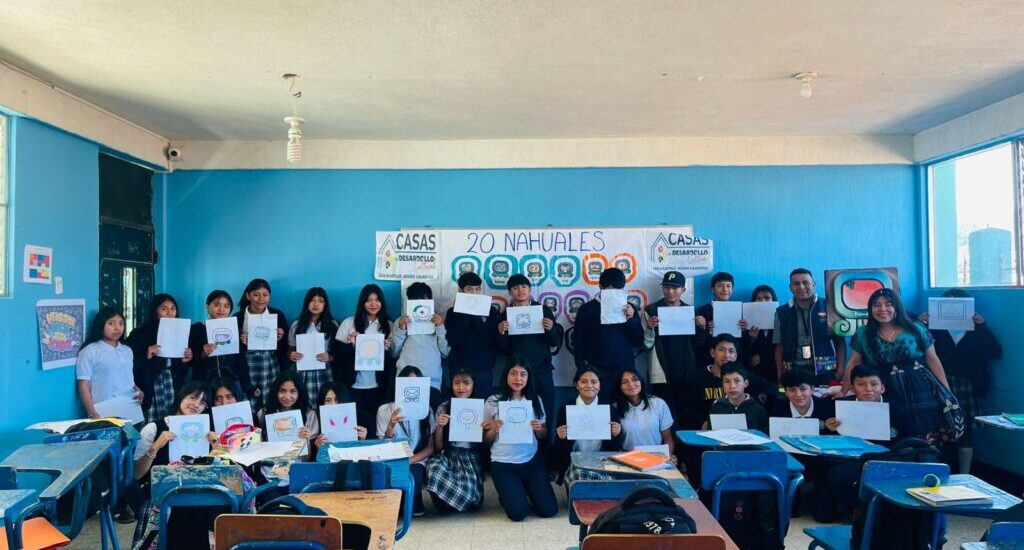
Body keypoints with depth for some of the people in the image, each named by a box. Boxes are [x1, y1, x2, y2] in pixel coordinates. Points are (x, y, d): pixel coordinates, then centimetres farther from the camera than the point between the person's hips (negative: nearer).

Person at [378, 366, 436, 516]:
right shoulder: (385, 410, 2)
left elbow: (431, 447, 5)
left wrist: (410, 460, -13)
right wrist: (390, 427, -23)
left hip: (416, 462, 1)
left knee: (411, 474, -34)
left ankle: (412, 507, -3)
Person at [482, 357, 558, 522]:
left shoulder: (535, 400, 2)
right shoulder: (492, 402, -6)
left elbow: (543, 435, 11)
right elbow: (486, 440, 2)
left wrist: (539, 429, -12)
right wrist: (493, 430, -19)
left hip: (532, 461, 3)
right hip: (503, 465, -2)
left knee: (549, 510, -4)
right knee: (518, 513, -13)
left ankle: (524, 490, 24)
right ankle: (509, 493, 20)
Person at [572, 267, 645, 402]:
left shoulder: (628, 308, 9)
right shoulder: (587, 309, 4)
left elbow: (639, 342, 6)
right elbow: (579, 343, 6)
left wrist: (632, 319, -9)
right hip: (598, 371, -1)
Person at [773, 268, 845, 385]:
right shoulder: (782, 312, 6)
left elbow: (840, 342, 4)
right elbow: (779, 347, 8)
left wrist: (840, 371, -5)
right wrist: (780, 378, 2)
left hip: (825, 372, -1)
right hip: (794, 373, 1)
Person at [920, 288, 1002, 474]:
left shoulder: (977, 331, 12)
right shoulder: (935, 328, 7)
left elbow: (996, 352, 0)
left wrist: (982, 325, -8)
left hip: (968, 387, 2)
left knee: (966, 431, 4)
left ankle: (964, 478, 17)